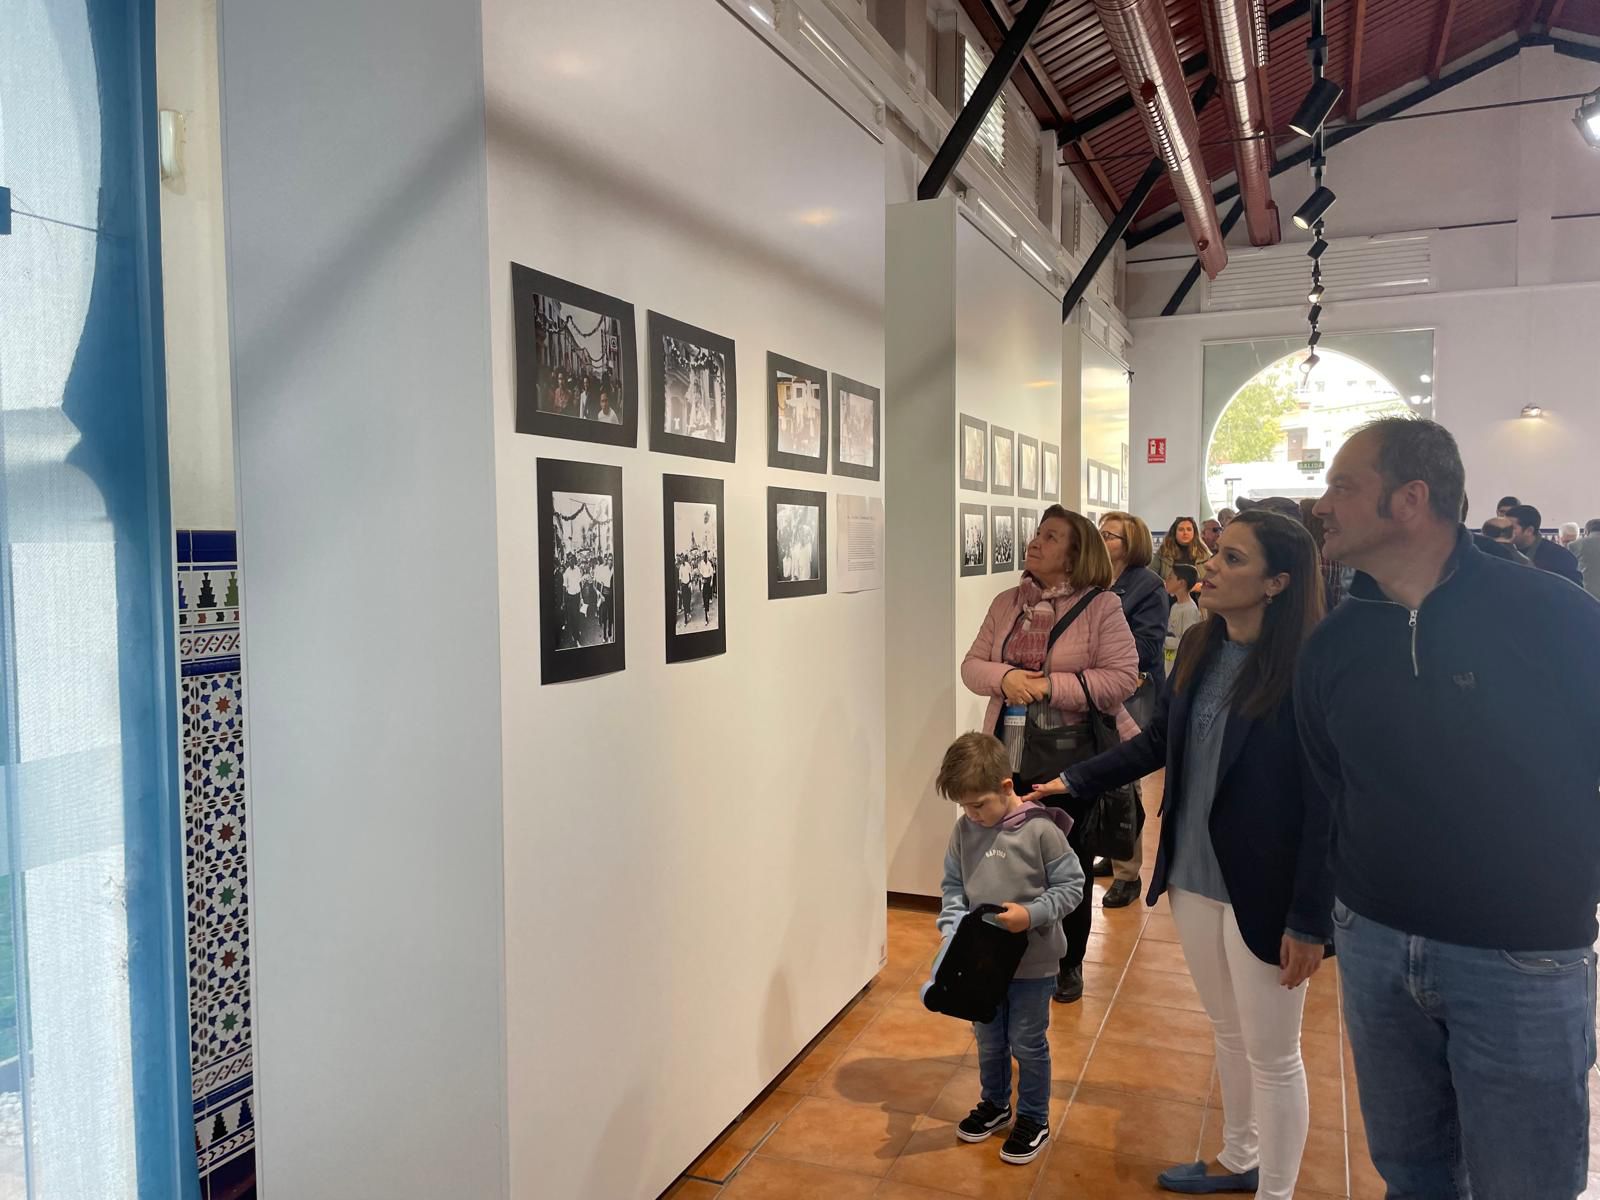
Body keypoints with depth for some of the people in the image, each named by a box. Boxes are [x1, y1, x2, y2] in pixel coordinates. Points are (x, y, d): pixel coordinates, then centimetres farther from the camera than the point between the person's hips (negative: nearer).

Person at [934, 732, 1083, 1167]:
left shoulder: (1041, 829, -20)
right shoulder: (964, 830, -6)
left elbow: (1071, 886, -13)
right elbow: (952, 885, 4)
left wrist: (1032, 914, -26)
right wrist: (953, 926, -12)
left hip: (1033, 961, -5)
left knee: (1027, 1044, 11)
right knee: (988, 1040, 21)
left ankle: (1034, 1120, 32)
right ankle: (994, 1104, 44)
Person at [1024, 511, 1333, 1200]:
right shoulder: (1200, 647, 1)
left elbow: (1325, 803, -17)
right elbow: (1158, 744, 13)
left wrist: (1311, 919, -17)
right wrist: (1074, 781, 10)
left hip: (1265, 891, -7)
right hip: (1194, 875, 7)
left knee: (1271, 1055, 11)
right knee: (1227, 1032, 24)